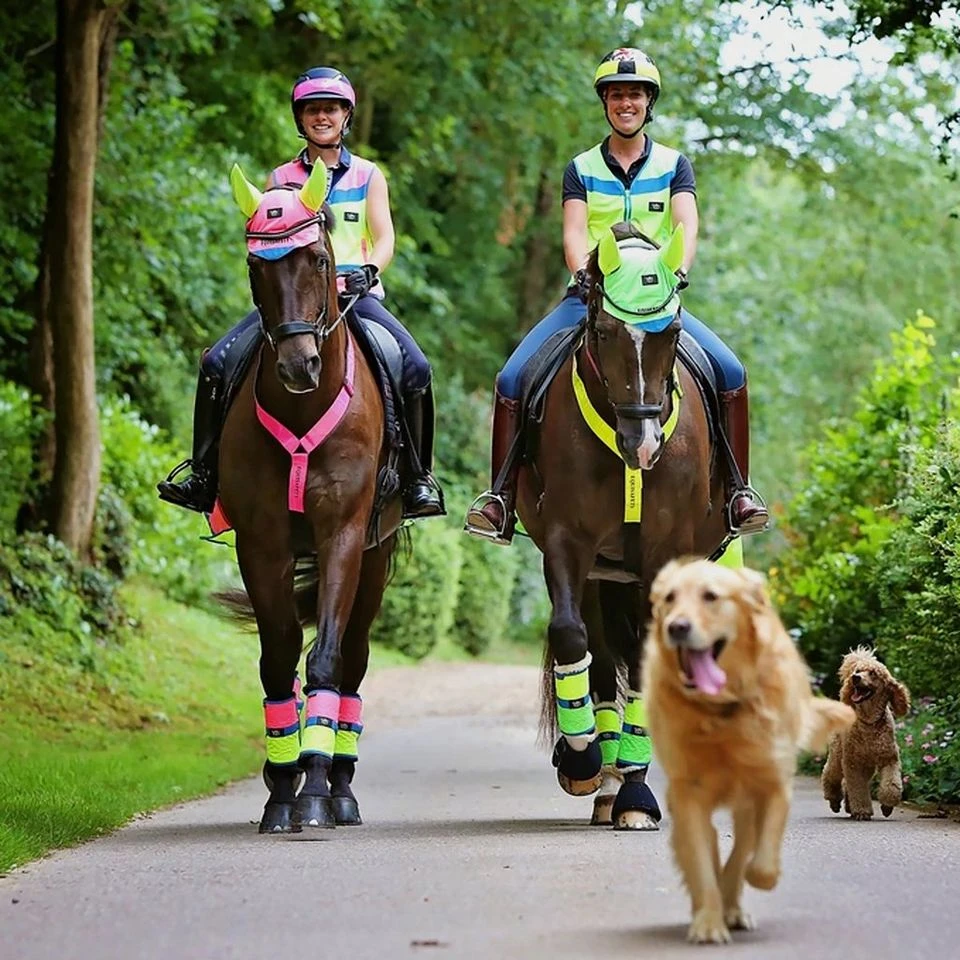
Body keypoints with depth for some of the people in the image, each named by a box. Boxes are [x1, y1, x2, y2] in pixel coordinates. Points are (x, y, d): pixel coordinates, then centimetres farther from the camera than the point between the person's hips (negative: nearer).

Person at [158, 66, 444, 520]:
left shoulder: (368, 176, 11)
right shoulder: (281, 179, 13)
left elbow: (384, 239, 2)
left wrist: (368, 270, -19)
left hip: (357, 295, -1)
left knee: (416, 368, -25)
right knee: (216, 363, -18)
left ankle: (419, 478, -12)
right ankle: (203, 472, -7)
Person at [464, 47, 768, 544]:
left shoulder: (674, 165, 9)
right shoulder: (581, 169, 9)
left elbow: (686, 225, -7)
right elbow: (574, 231, -6)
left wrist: (678, 270, -28)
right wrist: (582, 272, -28)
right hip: (590, 295, 0)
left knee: (730, 372, -22)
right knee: (512, 379, -20)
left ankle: (737, 489, -11)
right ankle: (501, 495, -12)